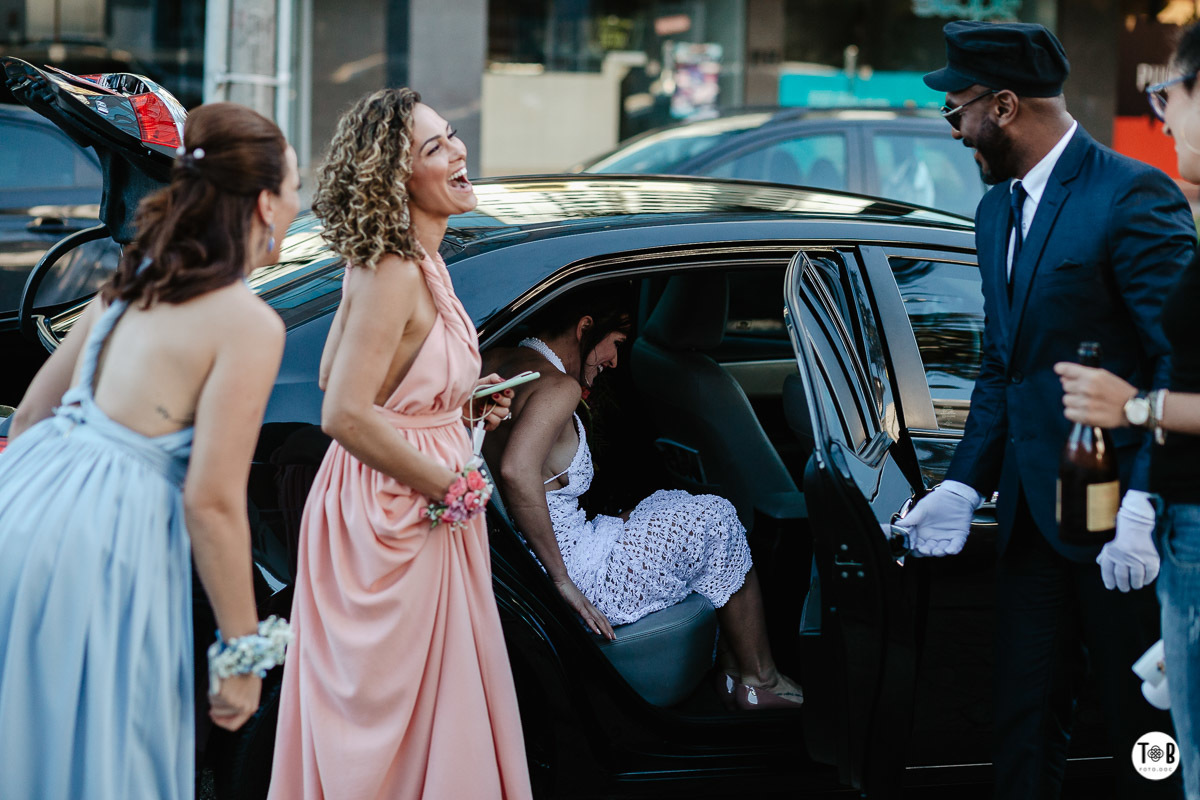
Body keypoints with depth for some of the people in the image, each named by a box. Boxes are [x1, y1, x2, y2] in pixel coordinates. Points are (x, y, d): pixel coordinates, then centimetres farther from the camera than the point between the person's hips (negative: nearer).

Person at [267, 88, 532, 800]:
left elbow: (334, 375, 17)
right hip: (399, 515, -10)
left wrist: (455, 402, 12)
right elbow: (345, 416, -27)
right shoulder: (394, 274, -22)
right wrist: (448, 486, -17)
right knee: (395, 719, 2)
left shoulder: (384, 260, 8)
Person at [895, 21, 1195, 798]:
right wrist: (964, 485, 9)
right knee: (1026, 727, 10)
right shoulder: (998, 210, 15)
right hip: (1033, 514, 8)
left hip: (1115, 510, -8)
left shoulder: (1134, 196, -12)